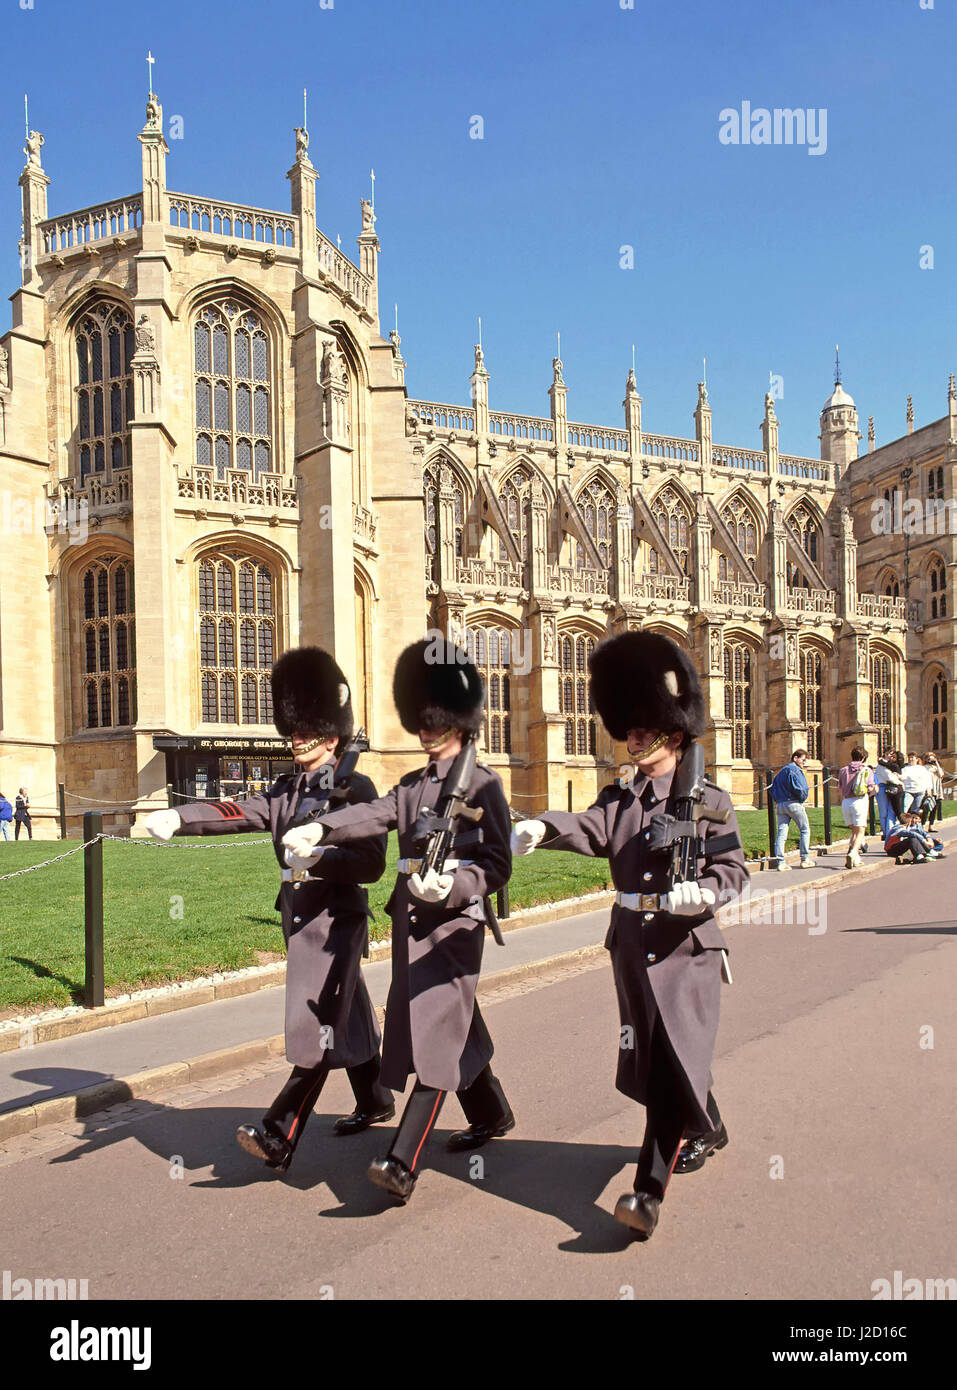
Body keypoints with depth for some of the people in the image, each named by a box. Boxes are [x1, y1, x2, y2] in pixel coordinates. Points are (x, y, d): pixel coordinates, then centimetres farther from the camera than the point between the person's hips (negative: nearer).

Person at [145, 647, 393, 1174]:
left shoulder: (355, 789, -10)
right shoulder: (286, 790, 9)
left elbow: (372, 863, -15)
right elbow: (236, 811, -6)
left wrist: (315, 855, -27)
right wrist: (178, 818, -22)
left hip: (336, 922, -7)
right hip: (298, 920, 7)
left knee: (318, 1028, -7)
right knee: (347, 1016, 20)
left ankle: (278, 1138, -4)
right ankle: (375, 1101, 38)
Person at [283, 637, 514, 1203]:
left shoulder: (481, 782, -6)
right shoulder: (413, 785, 13)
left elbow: (498, 865, -9)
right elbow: (372, 815, -6)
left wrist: (451, 885, -27)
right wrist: (318, 829, -25)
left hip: (455, 923, -7)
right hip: (412, 923, 7)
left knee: (438, 1033, -9)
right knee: (458, 1028, 18)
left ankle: (403, 1164, -11)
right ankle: (493, 1115, 39)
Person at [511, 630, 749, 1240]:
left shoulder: (707, 800, -4)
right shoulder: (620, 798, 5)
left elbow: (735, 870, -8)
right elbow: (589, 828, -15)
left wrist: (700, 891, -30)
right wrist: (542, 827, -36)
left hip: (687, 947, -5)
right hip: (632, 944, 5)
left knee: (674, 1058, -11)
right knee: (653, 1055, 19)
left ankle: (650, 1192, -9)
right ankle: (708, 1130, 46)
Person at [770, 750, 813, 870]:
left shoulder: (782, 771, 19)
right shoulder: (795, 770, -8)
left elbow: (773, 788, 19)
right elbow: (799, 788, -20)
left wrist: (777, 801, 15)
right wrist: (802, 799, -3)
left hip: (780, 805, 8)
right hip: (794, 804, -7)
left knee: (781, 833, 2)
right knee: (805, 830, 8)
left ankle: (781, 862, -4)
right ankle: (805, 859, 9)